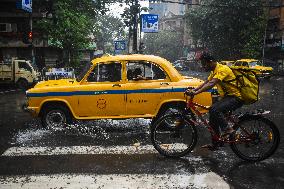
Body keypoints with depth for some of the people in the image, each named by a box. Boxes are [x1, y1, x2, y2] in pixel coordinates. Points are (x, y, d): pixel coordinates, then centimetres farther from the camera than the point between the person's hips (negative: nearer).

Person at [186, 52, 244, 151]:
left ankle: (228, 130, -10)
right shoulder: (214, 71, 12)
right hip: (227, 96, 10)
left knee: (215, 110, -30)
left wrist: (196, 92, -40)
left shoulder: (222, 69, -20)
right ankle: (215, 144, 9)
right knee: (212, 111, 2)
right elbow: (205, 83, 12)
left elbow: (211, 84, -33)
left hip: (235, 98, -10)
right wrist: (193, 90, -1)